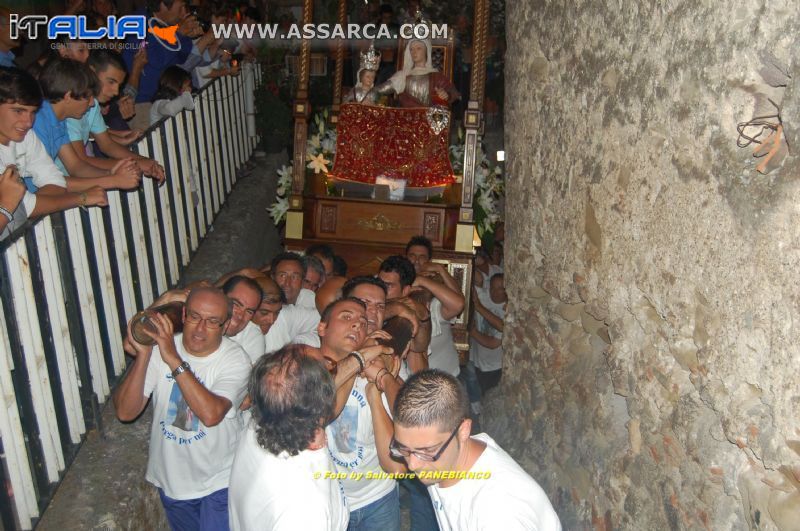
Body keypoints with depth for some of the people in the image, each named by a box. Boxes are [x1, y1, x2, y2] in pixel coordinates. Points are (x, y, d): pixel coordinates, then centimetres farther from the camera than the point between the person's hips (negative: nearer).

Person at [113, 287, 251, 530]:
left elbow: (211, 414, -36)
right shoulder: (159, 348, -13)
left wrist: (174, 360, -36)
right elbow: (125, 412, -19)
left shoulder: (235, 359, -21)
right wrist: (143, 355, -30)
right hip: (170, 480, 4)